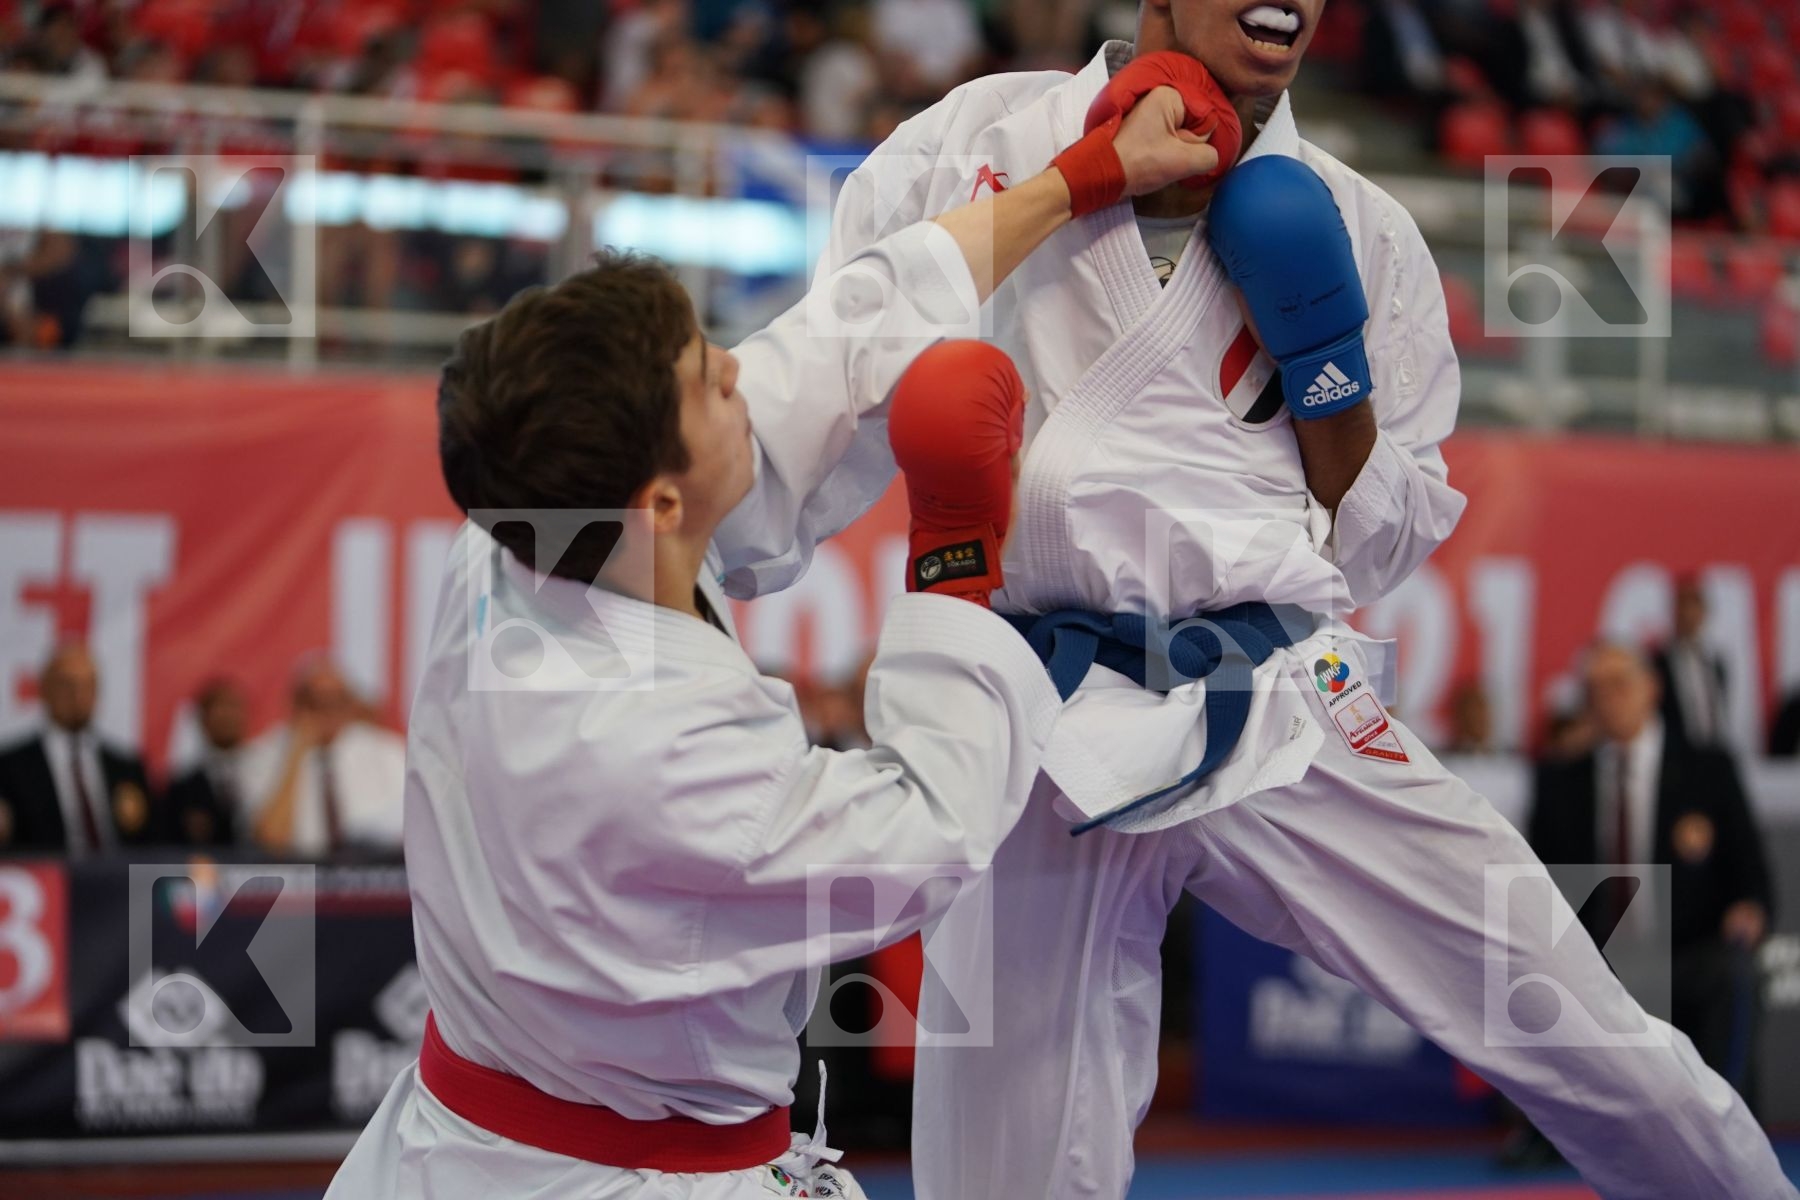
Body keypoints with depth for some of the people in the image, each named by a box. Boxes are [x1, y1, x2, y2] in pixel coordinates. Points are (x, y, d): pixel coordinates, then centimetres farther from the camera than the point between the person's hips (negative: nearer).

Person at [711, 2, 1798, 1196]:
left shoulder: (1353, 228, 6)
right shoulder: (978, 146, 3)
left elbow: (1372, 557, 12)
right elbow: (827, 387, 8)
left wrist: (1329, 372, -5)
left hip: (1286, 711, 1)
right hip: (1035, 734, -1)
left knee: (1605, 1061, -1)